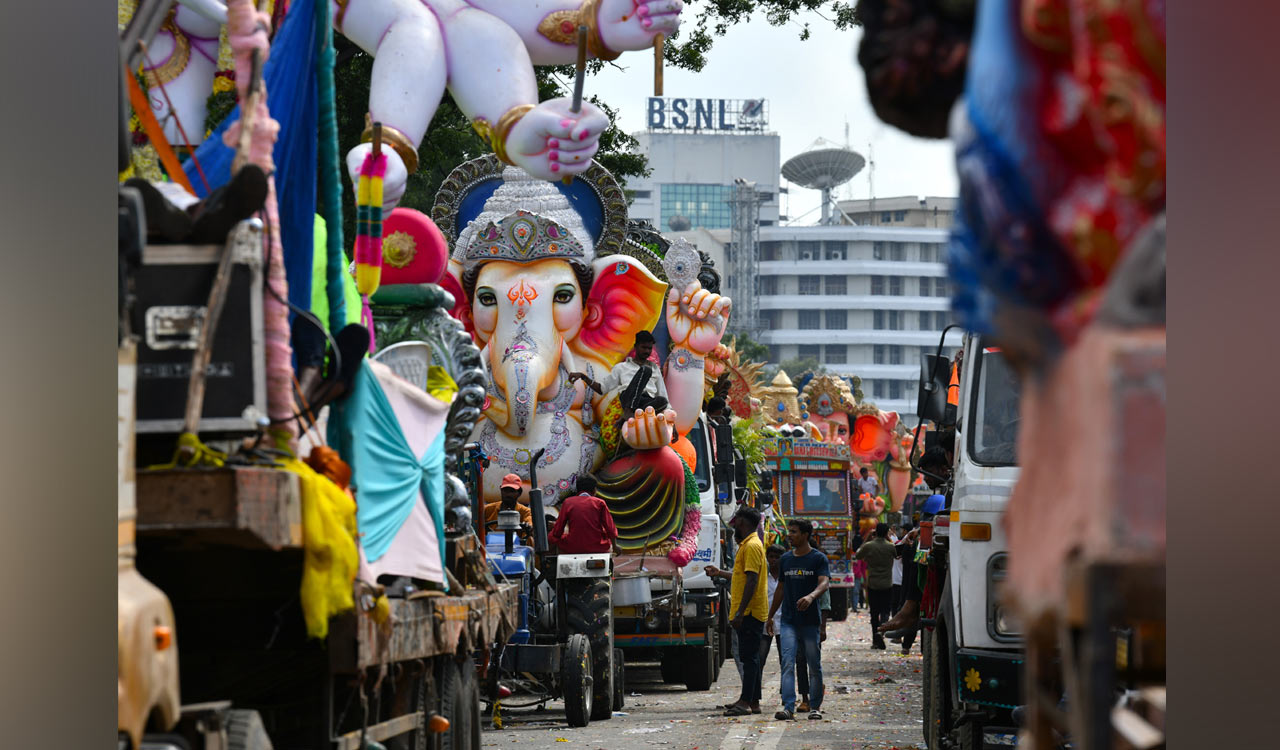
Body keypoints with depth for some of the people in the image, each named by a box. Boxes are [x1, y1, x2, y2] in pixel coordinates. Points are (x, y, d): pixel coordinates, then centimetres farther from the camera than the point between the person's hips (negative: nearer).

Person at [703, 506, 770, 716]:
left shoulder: (752, 546, -14)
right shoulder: (747, 545, 18)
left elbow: (752, 580, -21)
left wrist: (740, 612, -24)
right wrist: (721, 573, 39)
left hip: (750, 613, -10)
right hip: (750, 613, 10)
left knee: (749, 657, -10)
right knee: (750, 657, 12)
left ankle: (747, 702, -11)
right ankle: (751, 701, 16)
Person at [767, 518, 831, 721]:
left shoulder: (818, 558, -2)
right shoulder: (785, 559, 12)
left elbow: (824, 582, -17)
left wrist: (811, 597, -37)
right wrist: (770, 616, 21)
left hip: (811, 620, -3)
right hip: (788, 621, 3)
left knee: (814, 665, 5)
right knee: (788, 664, -10)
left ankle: (815, 706, 18)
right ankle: (788, 707, -18)